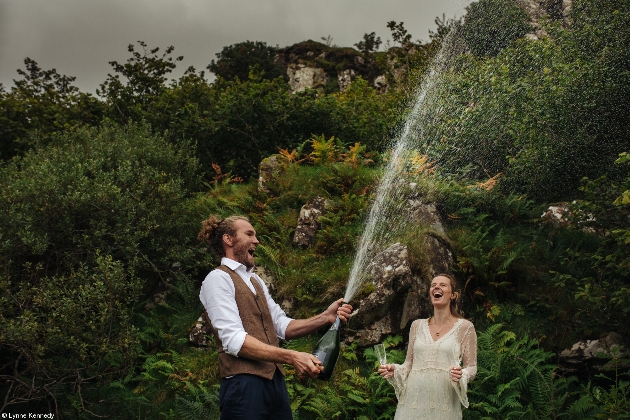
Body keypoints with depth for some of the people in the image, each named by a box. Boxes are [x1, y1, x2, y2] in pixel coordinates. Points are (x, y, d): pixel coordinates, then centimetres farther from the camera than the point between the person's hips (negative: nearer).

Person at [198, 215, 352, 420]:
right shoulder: (218, 279, -7)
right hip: (244, 385, -8)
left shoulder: (256, 281, 21)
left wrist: (325, 318, -4)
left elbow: (282, 326, 13)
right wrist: (292, 357, -24)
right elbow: (234, 340, -18)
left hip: (275, 382, 8)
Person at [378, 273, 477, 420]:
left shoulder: (464, 327, 1)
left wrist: (461, 375, -19)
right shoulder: (417, 325, 11)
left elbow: (471, 368, 2)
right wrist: (394, 371, -4)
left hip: (444, 404, -3)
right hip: (413, 401, 3)